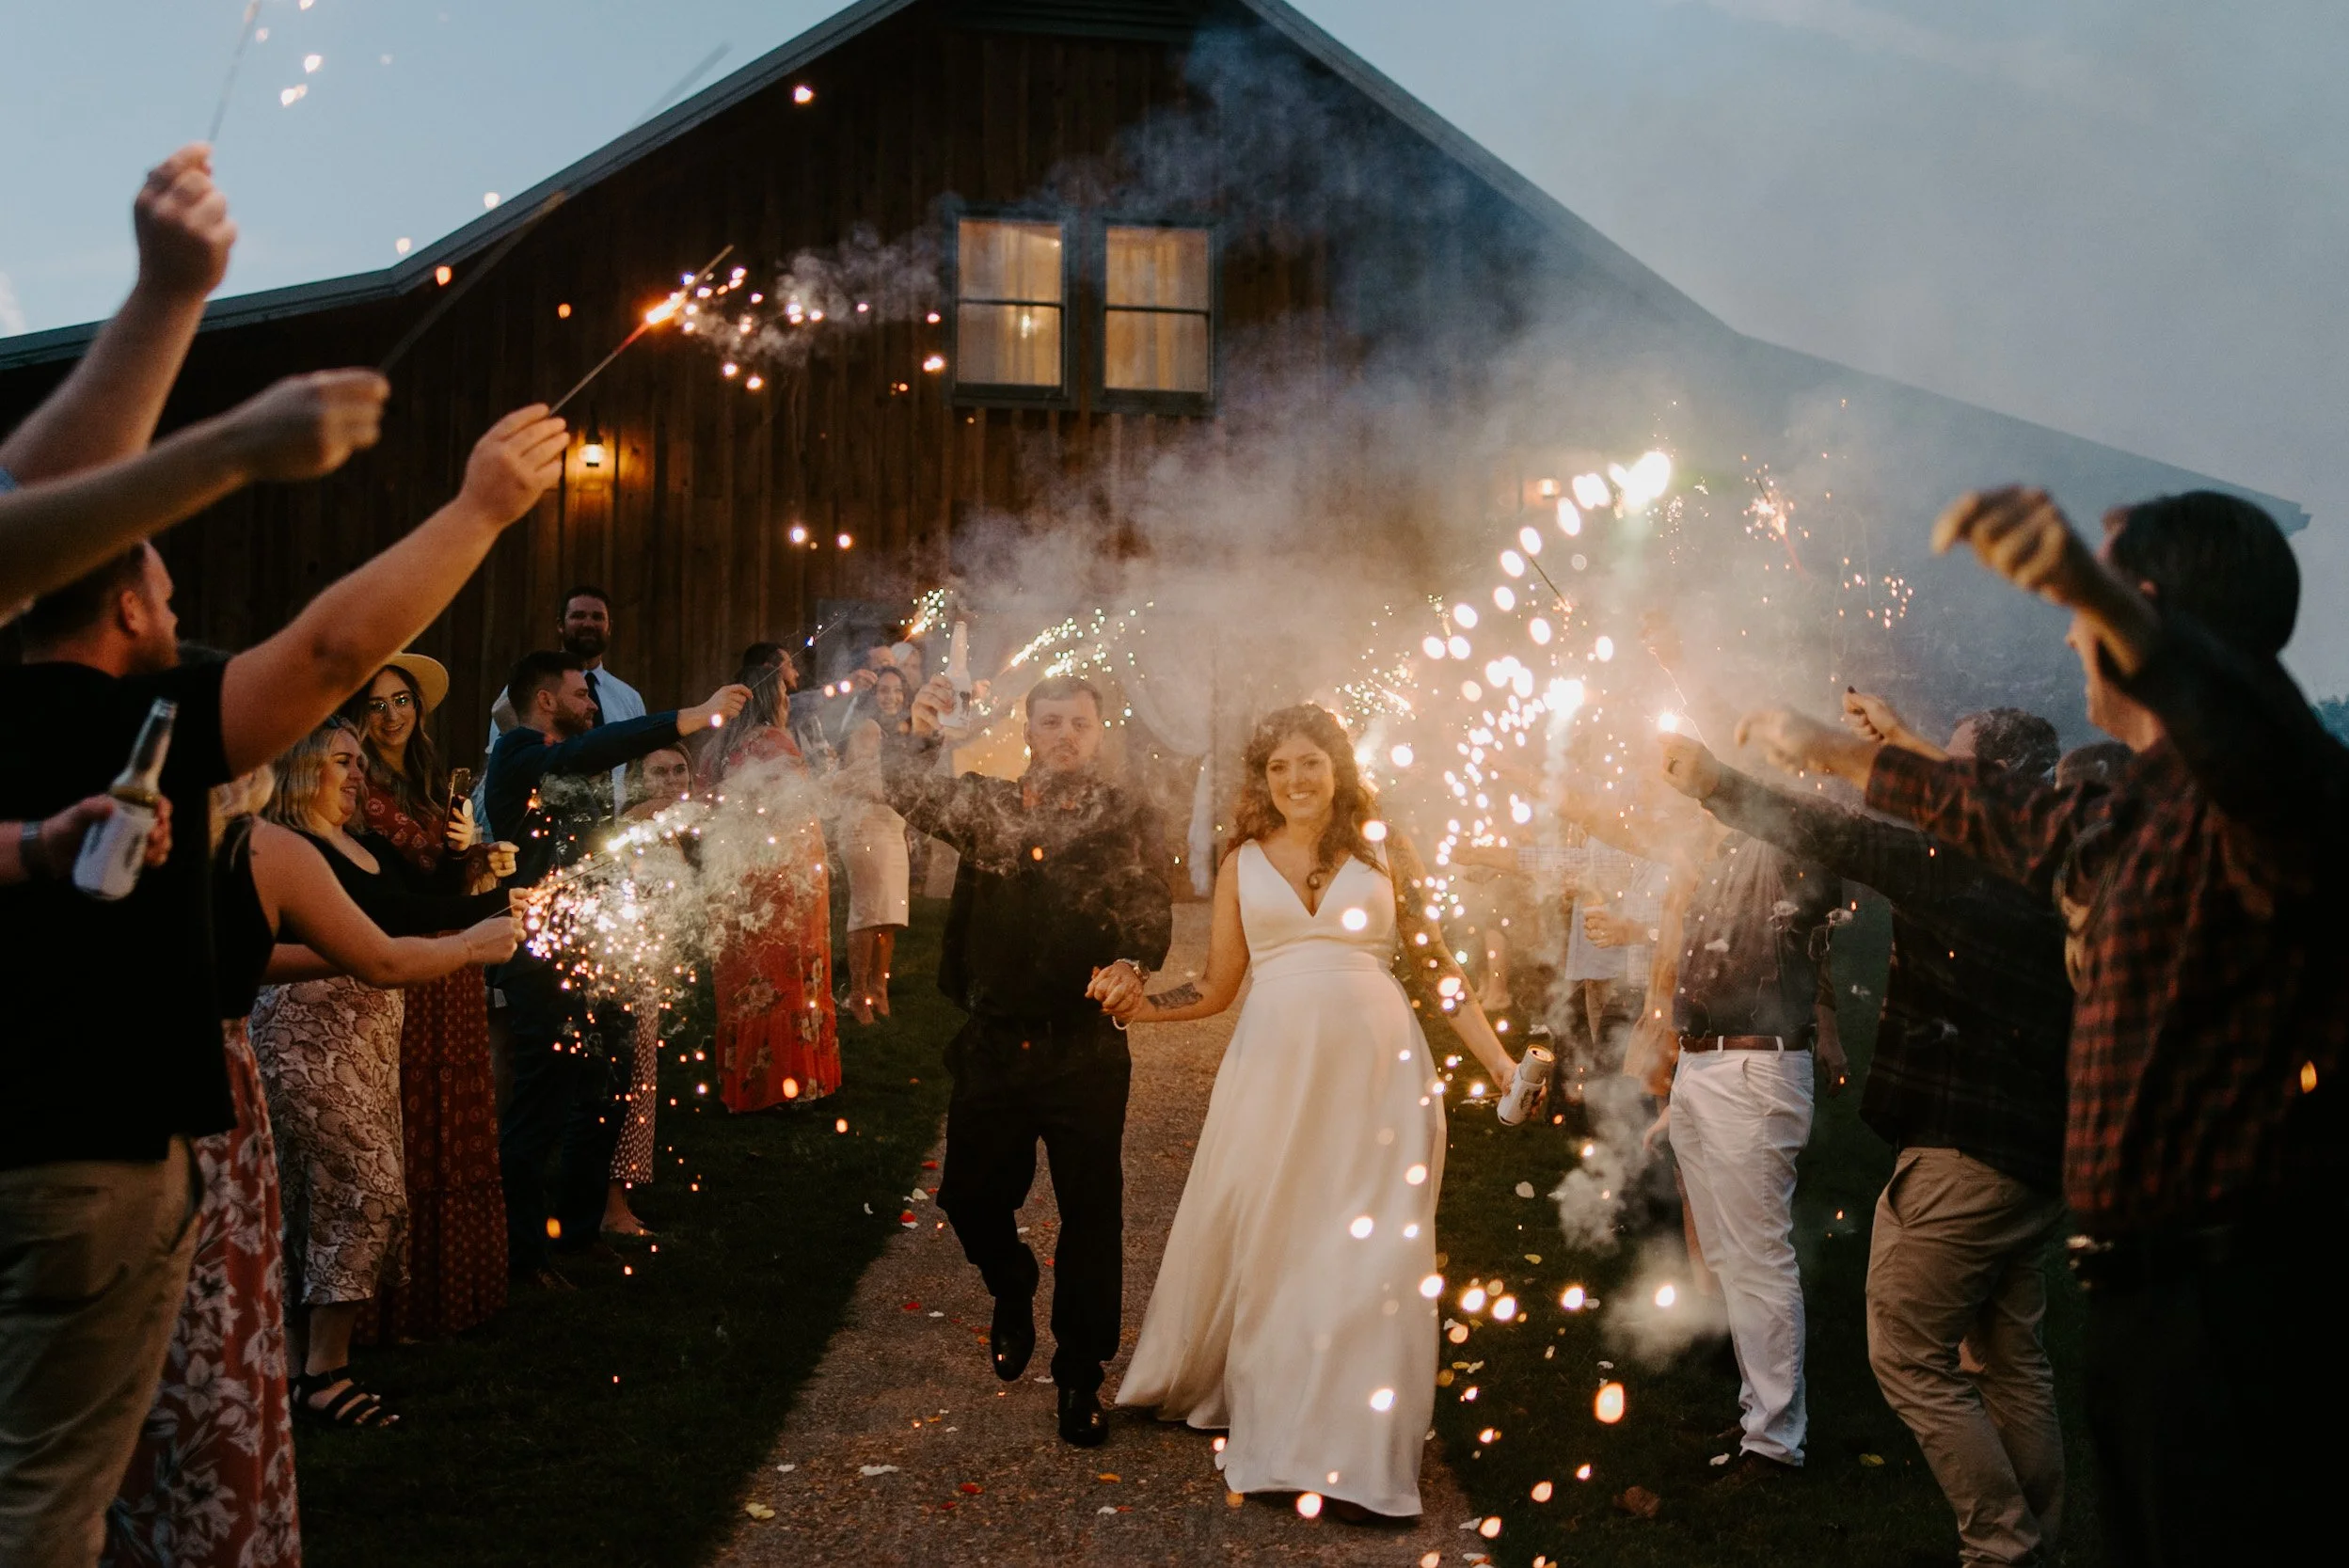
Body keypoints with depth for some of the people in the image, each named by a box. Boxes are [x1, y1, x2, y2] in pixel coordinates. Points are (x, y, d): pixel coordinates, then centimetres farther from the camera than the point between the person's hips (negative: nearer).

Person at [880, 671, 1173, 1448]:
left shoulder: (1128, 816, 1)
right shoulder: (988, 804, 7)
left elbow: (1152, 911, -8)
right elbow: (906, 791, -3)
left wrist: (1132, 964, -27)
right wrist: (922, 736, -19)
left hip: (1086, 1049, -2)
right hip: (993, 1044, 2)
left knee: (1091, 1211, 2)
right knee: (970, 1195, 12)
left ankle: (1080, 1375, 18)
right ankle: (1013, 1291, 45)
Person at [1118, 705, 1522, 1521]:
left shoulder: (1383, 852, 7)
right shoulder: (1243, 863, 10)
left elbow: (1439, 964, 9)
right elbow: (1217, 988, 11)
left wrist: (1497, 1059, 3)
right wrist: (1132, 1005, -4)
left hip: (1376, 1069, -1)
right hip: (1275, 1068, 1)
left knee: (1373, 1258, 0)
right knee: (1263, 1247, 6)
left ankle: (1353, 1454, 13)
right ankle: (1265, 1415, 29)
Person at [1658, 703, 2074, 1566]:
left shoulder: (1960, 870, -17)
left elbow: (1824, 835, -11)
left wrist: (1712, 780, 0)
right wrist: (1901, 738, 33)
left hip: (1959, 1157, -9)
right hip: (2036, 1157, 9)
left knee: (1911, 1357, 2)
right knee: (2011, 1357, 17)